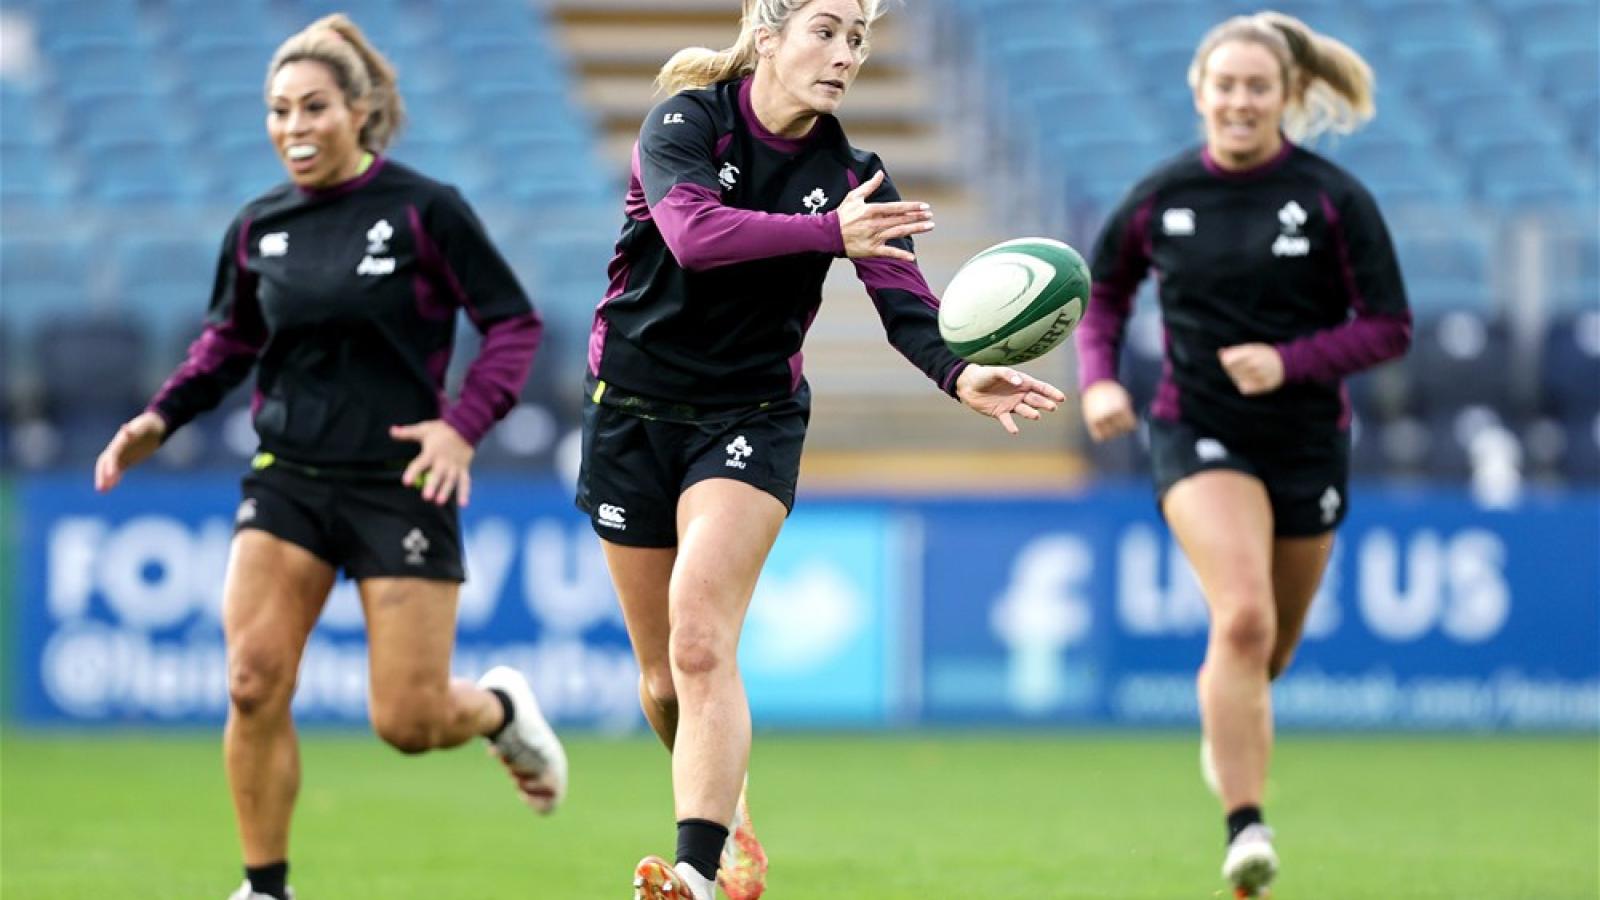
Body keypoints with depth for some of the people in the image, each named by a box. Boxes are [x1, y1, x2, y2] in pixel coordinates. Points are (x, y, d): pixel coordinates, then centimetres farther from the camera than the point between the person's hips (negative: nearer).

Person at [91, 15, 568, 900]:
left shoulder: (424, 210, -8)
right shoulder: (258, 227, 5)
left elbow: (514, 322, -5)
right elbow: (230, 340, 19)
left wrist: (462, 424, -19)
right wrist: (161, 416, 3)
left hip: (400, 486, -3)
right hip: (286, 481, 4)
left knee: (409, 722, -3)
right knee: (254, 685, -13)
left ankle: (501, 708, 33)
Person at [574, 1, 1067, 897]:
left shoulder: (851, 176, -4)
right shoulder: (689, 119, -11)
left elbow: (905, 302, -16)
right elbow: (693, 232, -30)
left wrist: (962, 373, -37)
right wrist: (831, 233, -42)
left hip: (752, 419, 0)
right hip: (633, 410, 0)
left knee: (702, 644, -21)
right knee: (663, 677, 9)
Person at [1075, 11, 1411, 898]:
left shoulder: (1334, 199, -7)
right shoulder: (1160, 198, -2)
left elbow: (1389, 326, -6)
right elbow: (1101, 291, 14)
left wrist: (1290, 362, -20)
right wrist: (1098, 379, -4)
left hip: (1306, 440, 1)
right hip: (1198, 434, -1)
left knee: (1271, 646, 15)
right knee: (1242, 619, -24)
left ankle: (1227, 725, 52)